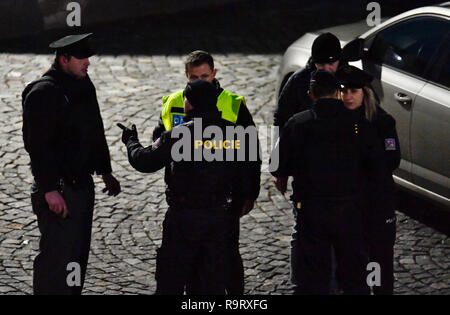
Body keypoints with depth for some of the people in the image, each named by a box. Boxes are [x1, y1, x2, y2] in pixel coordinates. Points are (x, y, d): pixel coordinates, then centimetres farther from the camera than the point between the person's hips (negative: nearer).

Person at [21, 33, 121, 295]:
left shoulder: (84, 85, 11)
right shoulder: (43, 92, -17)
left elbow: (96, 133, 23)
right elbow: (38, 146, -21)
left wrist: (105, 172, 22)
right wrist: (50, 190, -24)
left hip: (82, 183, 9)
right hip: (57, 189, -9)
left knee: (79, 251, 16)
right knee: (57, 254, -9)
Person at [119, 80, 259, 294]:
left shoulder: (179, 134, -15)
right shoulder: (232, 132, -1)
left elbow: (145, 161, -6)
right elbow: (243, 173, 5)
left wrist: (131, 141, 13)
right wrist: (240, 200, 21)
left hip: (184, 217, -4)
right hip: (219, 215, 4)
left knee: (171, 278, 7)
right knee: (214, 279, 13)